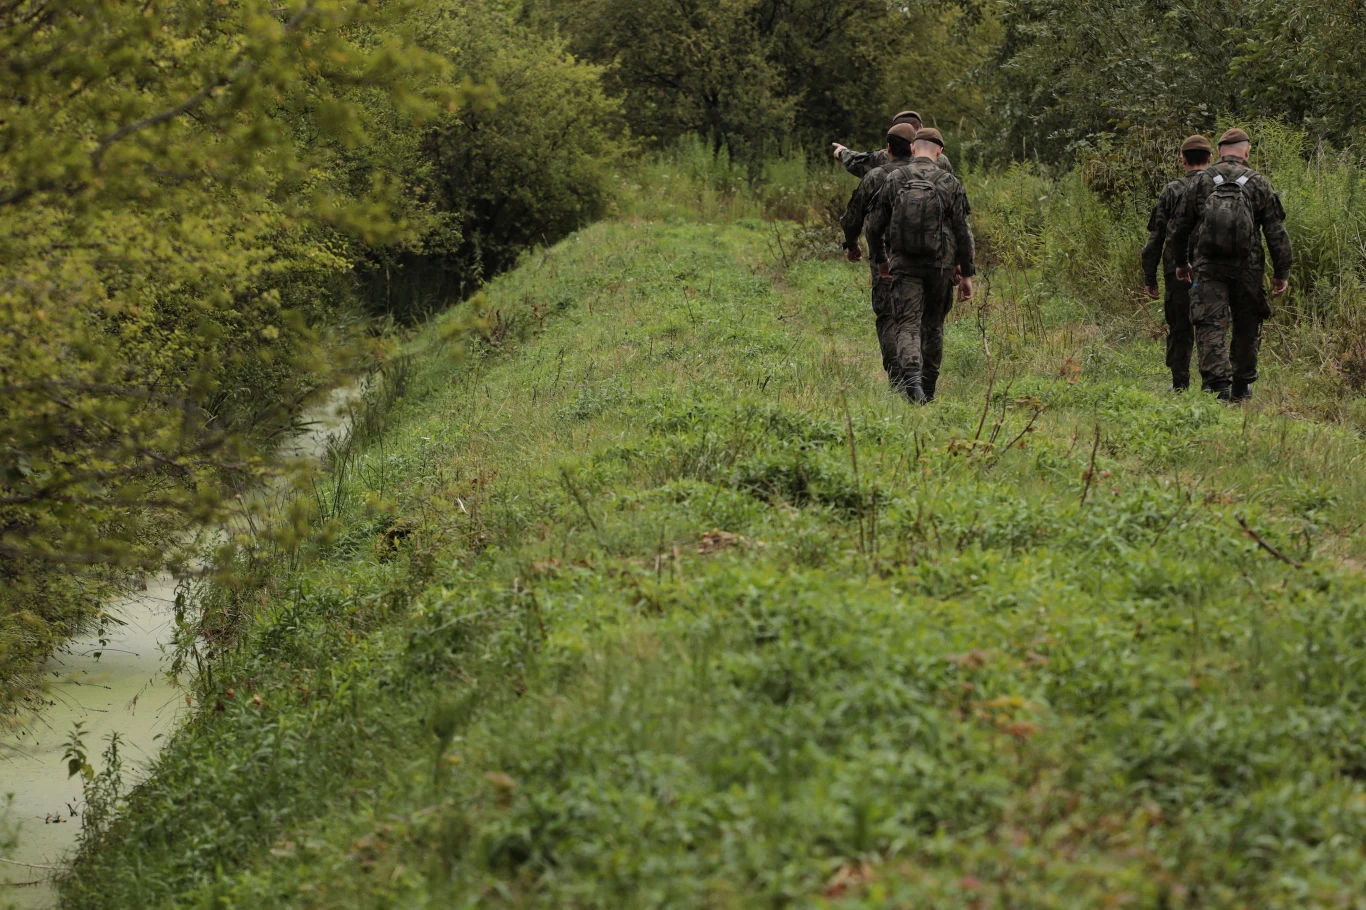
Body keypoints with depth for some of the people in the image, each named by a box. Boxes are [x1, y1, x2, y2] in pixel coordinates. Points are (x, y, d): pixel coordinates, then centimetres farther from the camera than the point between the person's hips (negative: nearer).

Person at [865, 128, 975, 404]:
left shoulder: (894, 179, -1)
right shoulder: (950, 183, -2)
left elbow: (875, 225, 4)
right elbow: (963, 232, -1)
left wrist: (880, 259, 20)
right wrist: (967, 274, 7)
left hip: (904, 265, -1)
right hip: (940, 266, 1)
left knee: (907, 324, -5)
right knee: (933, 326, 15)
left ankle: (911, 376, -31)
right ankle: (928, 390, 22)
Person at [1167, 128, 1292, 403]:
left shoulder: (1201, 181, 3)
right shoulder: (1259, 184, 1)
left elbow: (1178, 228, 9)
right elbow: (1277, 232, -1)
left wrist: (1181, 262, 23)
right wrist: (1282, 273, 6)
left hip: (1207, 267, 0)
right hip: (1247, 268, 0)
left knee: (1211, 327, -3)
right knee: (1246, 328, 15)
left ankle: (1218, 386, -17)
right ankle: (1241, 387, 22)